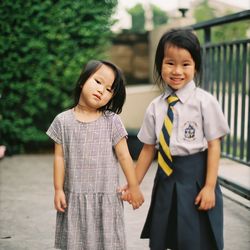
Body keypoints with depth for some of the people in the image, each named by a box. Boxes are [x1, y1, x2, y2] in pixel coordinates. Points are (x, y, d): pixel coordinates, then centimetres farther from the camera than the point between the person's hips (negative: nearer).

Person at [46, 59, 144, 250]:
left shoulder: (112, 121, -4)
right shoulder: (63, 121, -1)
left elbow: (124, 156, -2)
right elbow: (60, 157, 2)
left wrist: (134, 186, 0)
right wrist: (58, 190, 1)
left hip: (106, 198, -1)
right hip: (74, 198, 1)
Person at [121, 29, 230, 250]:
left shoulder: (205, 102, -9)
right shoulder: (155, 107, 3)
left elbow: (214, 145, -9)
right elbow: (148, 148, 8)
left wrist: (210, 187, -13)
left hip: (196, 178, -4)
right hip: (166, 178, 4)